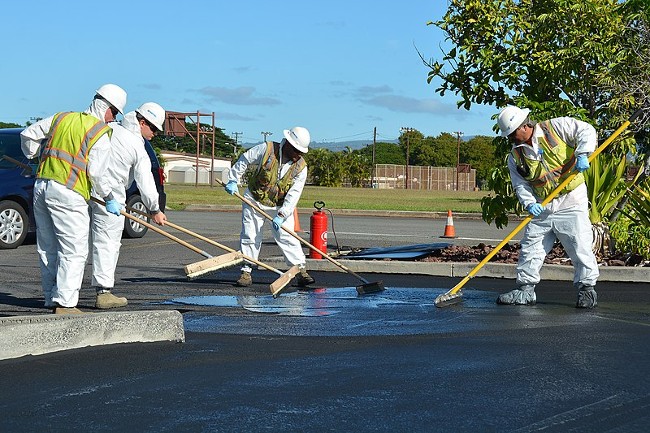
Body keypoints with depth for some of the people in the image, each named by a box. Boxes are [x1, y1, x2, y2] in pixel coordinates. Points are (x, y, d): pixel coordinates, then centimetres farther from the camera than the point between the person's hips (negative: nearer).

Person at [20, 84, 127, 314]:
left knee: (48, 249, 12)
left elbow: (28, 135, 19)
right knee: (74, 251, -4)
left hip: (41, 186, 8)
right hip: (68, 194, -7)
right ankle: (64, 303, -8)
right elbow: (96, 172, -11)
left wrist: (32, 157, 36)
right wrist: (109, 199, 1)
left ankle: (52, 300, 16)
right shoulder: (101, 133, -4)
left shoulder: (62, 118, 15)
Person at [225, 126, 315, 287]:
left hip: (281, 206, 1)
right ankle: (246, 272, 11)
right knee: (249, 237, 1)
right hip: (254, 201, -1)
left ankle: (301, 271, -5)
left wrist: (281, 215, -22)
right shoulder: (266, 149, -17)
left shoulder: (301, 167, -11)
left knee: (287, 237, -8)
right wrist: (233, 180, -10)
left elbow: (294, 194, -15)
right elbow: (244, 161, -5)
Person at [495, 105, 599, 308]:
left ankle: (587, 288, 4)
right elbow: (520, 185, 3)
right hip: (542, 207, 5)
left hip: (571, 202, -5)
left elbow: (586, 131, -6)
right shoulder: (516, 156, 7)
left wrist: (582, 155, -21)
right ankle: (525, 290, 14)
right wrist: (529, 203, -15)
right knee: (530, 248, 5)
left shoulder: (555, 127, -5)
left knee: (579, 246, -8)